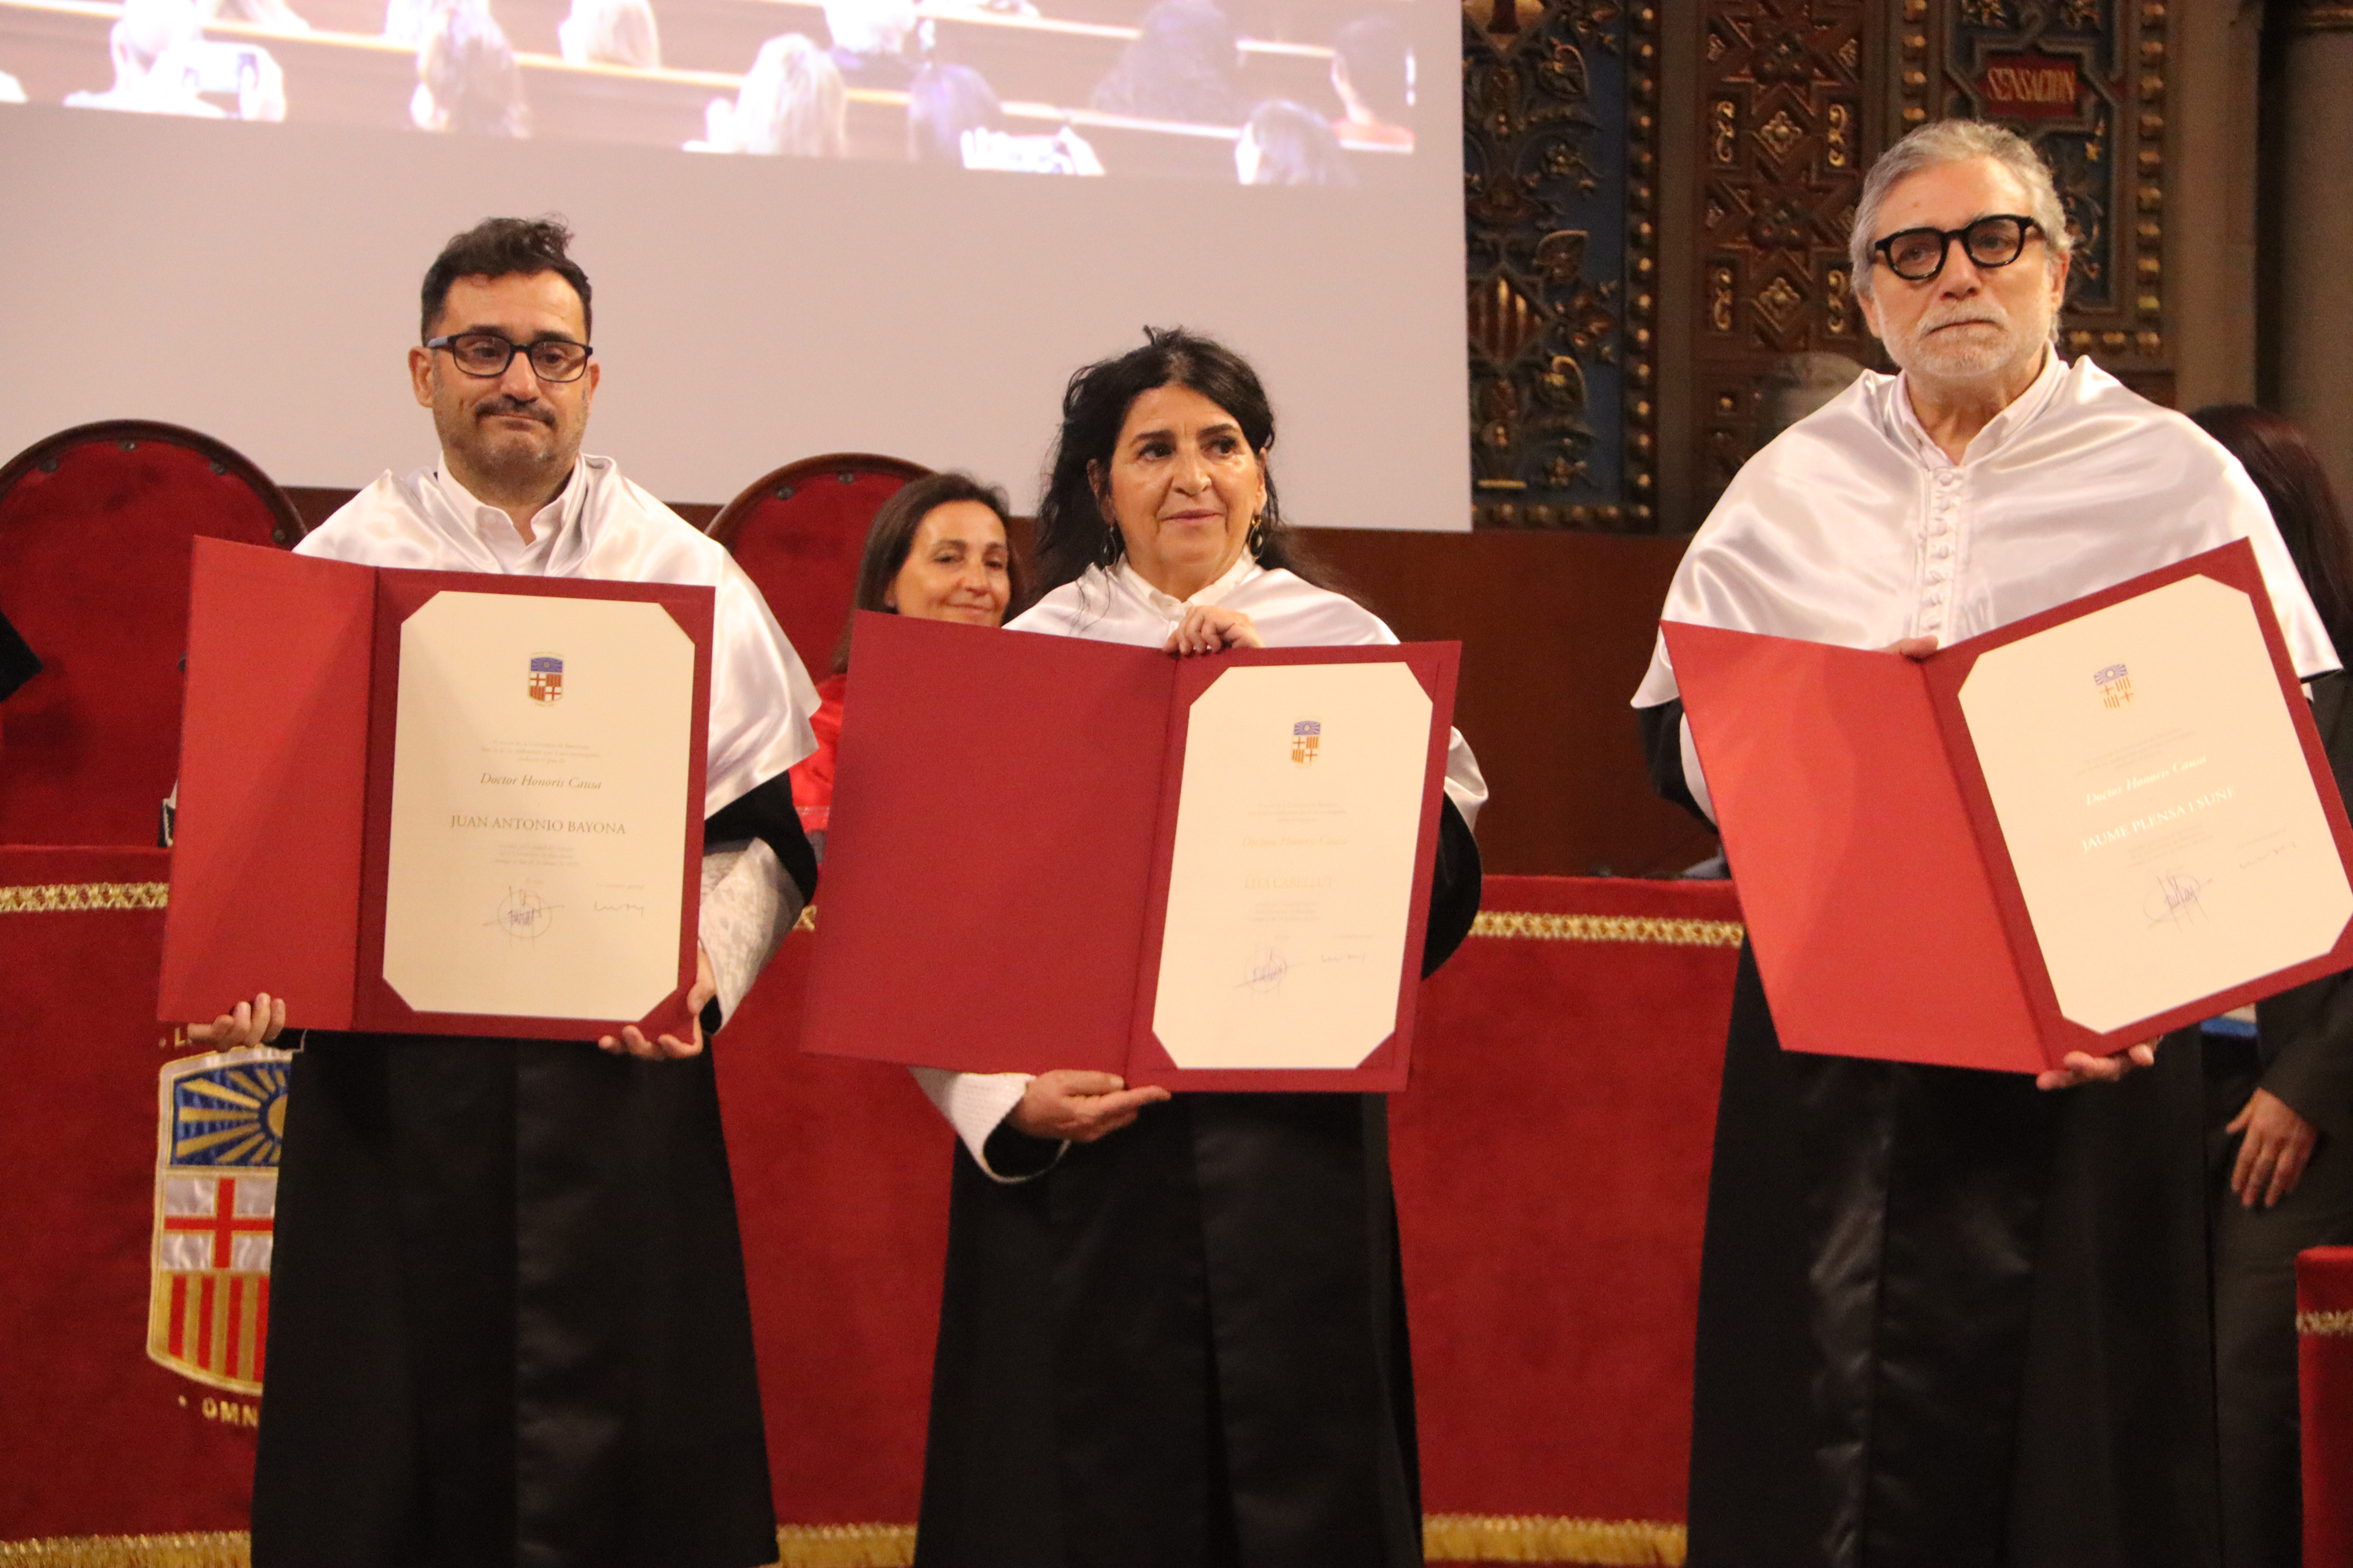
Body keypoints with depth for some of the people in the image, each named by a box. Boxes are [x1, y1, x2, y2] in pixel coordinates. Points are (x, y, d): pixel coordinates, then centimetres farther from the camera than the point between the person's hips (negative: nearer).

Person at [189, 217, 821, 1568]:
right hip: (390, 1068, 0)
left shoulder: (688, 577, 9)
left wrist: (706, 964, -11)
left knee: (619, 1450, -1)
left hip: (624, 1065, 0)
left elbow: (775, 814, 7)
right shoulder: (343, 569, 8)